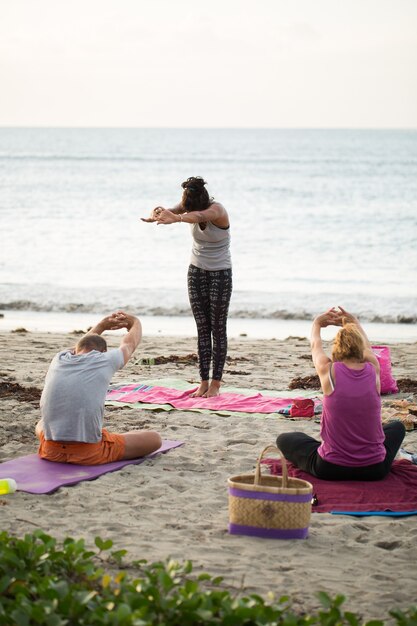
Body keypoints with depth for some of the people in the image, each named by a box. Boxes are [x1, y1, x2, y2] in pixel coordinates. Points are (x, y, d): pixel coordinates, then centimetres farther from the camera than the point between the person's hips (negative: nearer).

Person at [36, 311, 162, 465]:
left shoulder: (59, 359, 10)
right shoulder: (105, 360, 0)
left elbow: (83, 344, 37)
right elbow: (130, 343, 26)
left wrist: (103, 325, 50)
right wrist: (133, 320, 46)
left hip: (51, 452, 5)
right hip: (89, 454, -5)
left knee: (41, 426, 41)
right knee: (154, 439, 12)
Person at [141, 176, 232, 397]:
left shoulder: (217, 210, -24)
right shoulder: (189, 206, -9)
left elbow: (199, 216, -47)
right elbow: (171, 211, -28)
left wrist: (176, 218, -68)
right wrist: (156, 215, -54)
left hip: (220, 274, -5)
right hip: (196, 272, 5)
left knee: (218, 329, -2)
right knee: (202, 329, 4)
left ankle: (216, 383, 3)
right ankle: (204, 381, 5)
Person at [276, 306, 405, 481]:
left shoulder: (329, 371, -10)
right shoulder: (373, 370, -5)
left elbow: (315, 346, 14)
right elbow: (367, 347, 20)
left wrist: (317, 324, 34)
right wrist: (354, 322, 37)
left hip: (331, 469, -2)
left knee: (284, 440, 22)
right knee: (397, 427, 33)